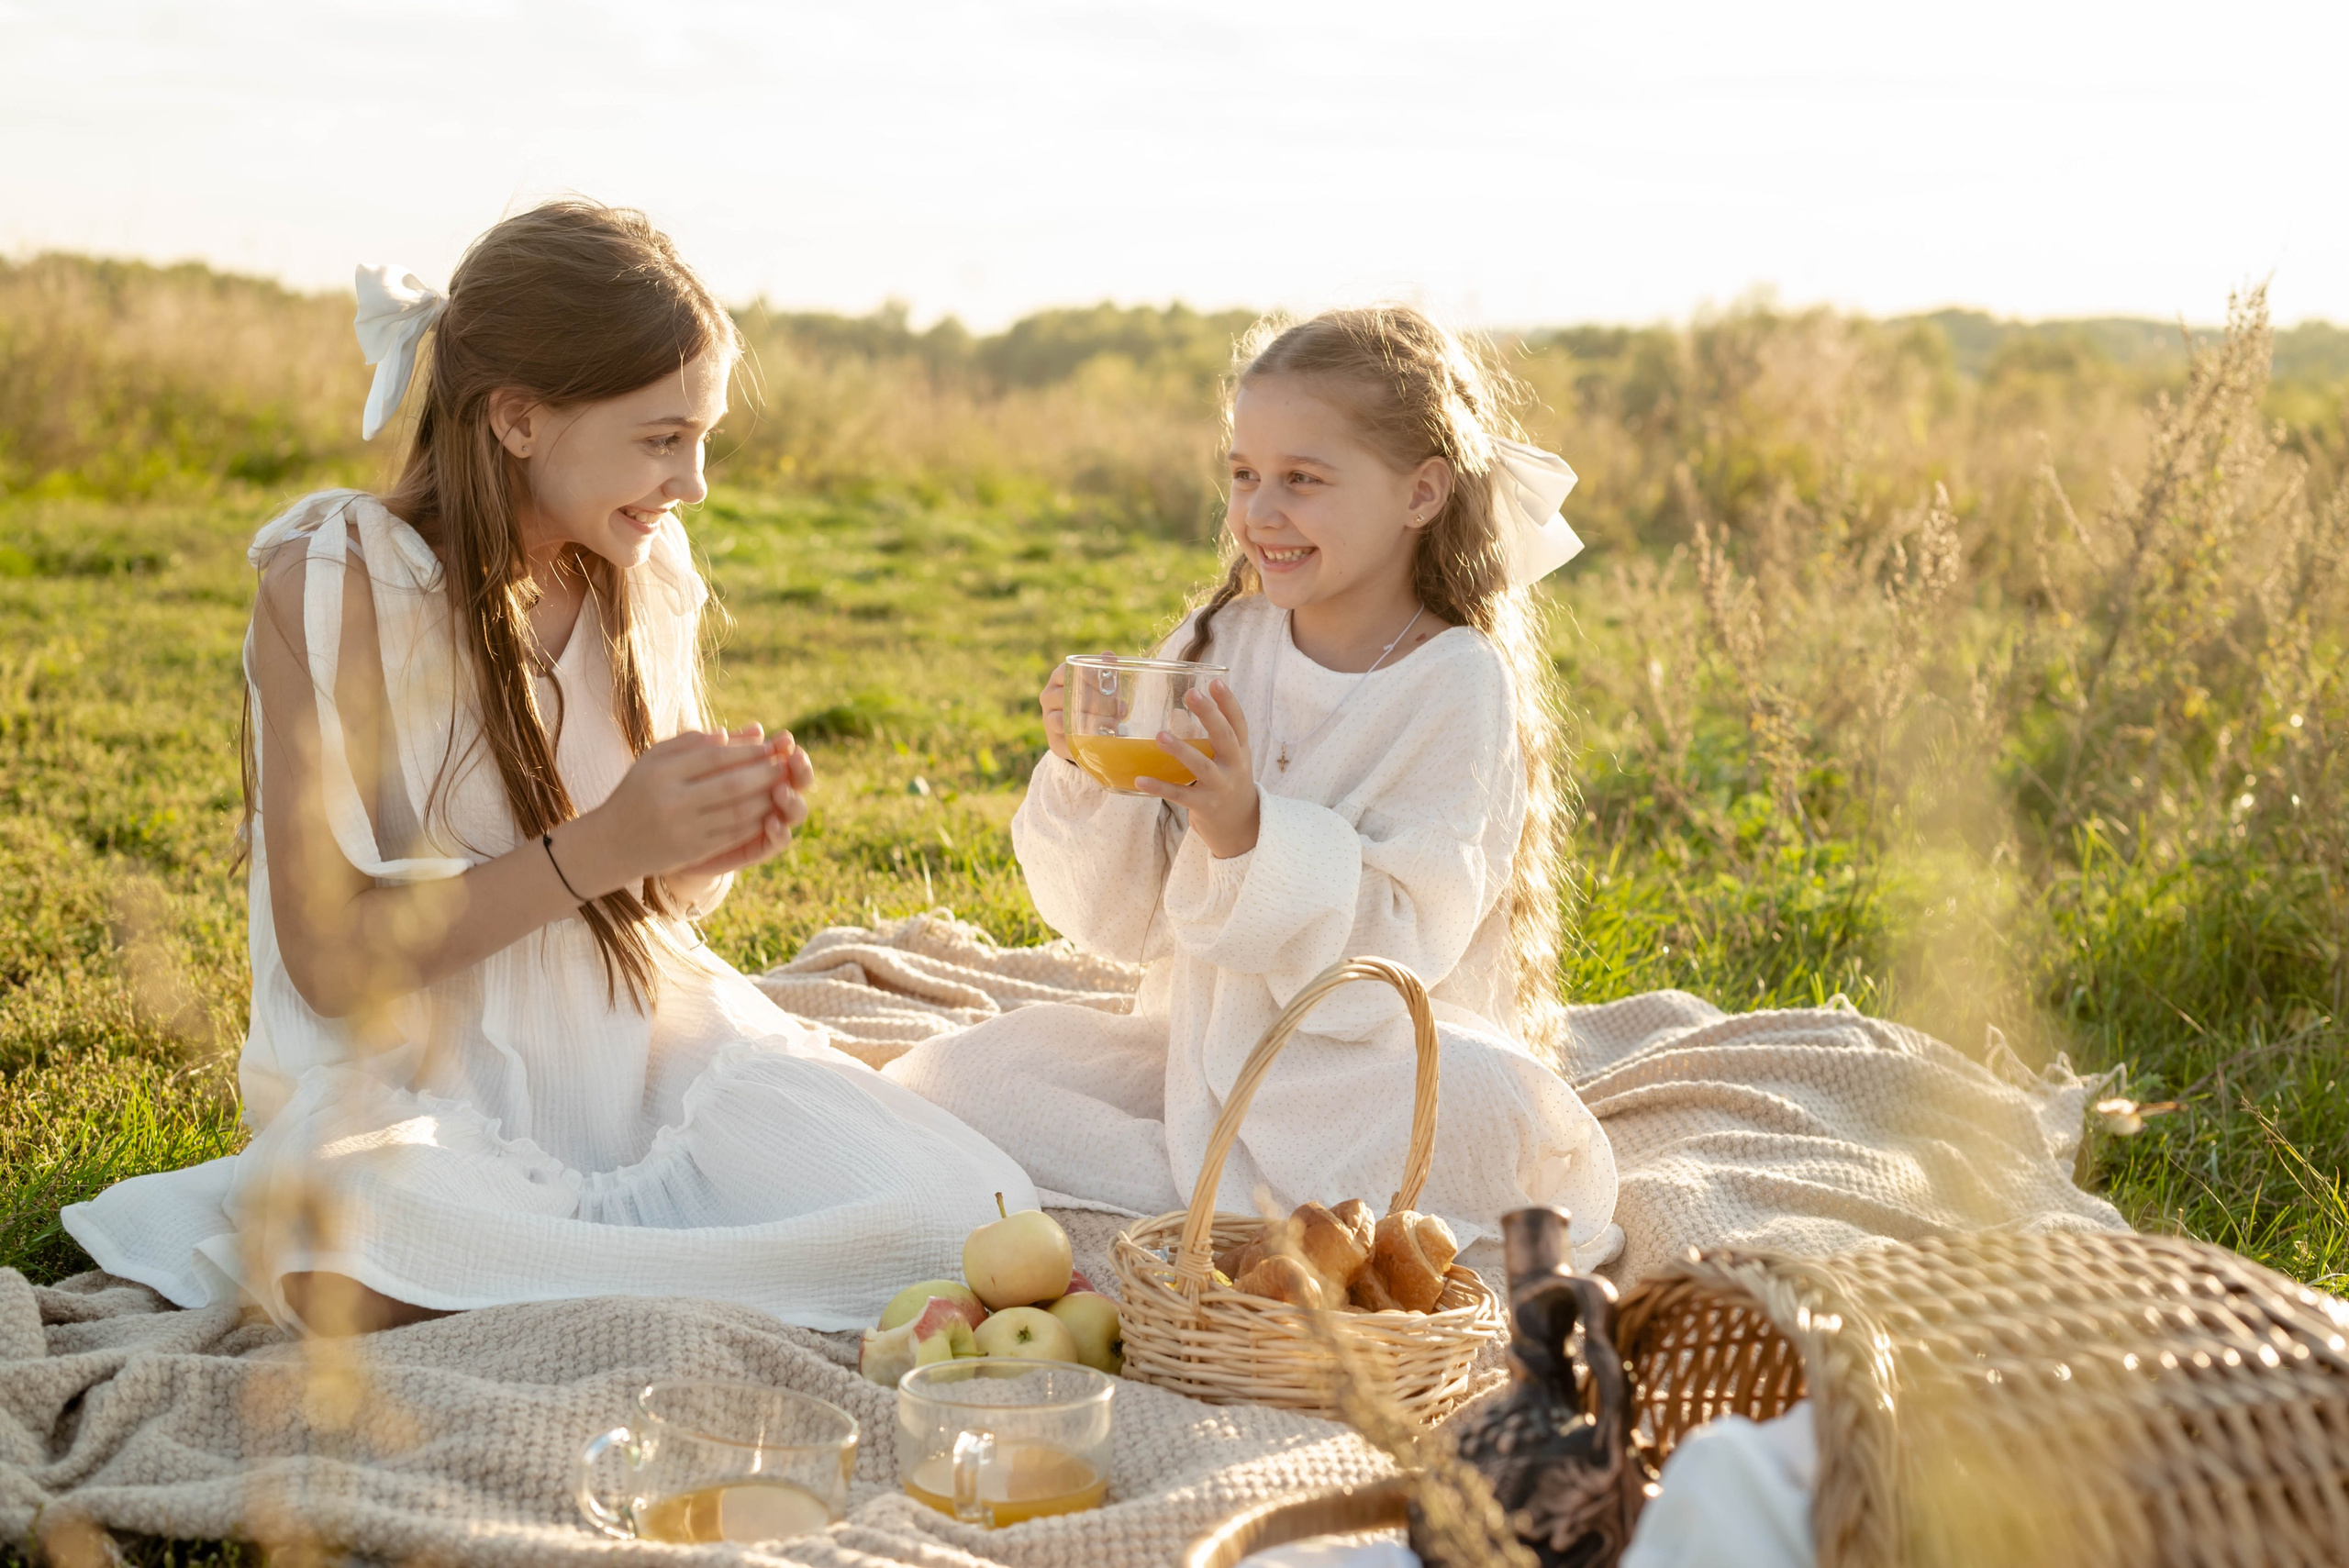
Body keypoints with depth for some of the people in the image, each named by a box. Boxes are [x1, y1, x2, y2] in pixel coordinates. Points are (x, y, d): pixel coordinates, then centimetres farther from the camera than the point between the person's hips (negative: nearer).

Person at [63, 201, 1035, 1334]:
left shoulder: (643, 574, 4)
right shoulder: (336, 588, -12)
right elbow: (331, 960, -15)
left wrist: (715, 845, -9)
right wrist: (598, 848, -24)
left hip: (646, 1048, 5)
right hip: (412, 1080, -5)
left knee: (968, 1213, -19)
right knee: (350, 1275, -39)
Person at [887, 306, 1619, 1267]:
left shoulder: (1460, 684, -10)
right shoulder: (1217, 645, 2)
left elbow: (1397, 952, -18)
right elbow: (1119, 919, 3)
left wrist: (1250, 832, -31)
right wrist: (1086, 778, -16)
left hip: (1367, 1065, -4)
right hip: (1201, 1058, 4)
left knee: (1485, 1107, -35)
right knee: (949, 1079, -12)